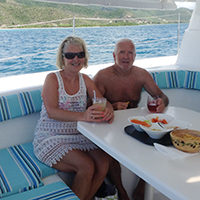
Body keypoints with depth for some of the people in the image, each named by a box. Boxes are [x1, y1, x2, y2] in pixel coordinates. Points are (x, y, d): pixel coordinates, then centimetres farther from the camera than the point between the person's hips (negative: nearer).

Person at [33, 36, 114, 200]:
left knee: (104, 163, -18)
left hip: (78, 137, 5)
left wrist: (109, 110, -27)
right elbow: (51, 112, -21)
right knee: (87, 166, -24)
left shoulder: (85, 80, 8)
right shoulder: (53, 78, -7)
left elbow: (103, 102, 0)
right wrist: (82, 116, -37)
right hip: (51, 139, -5)